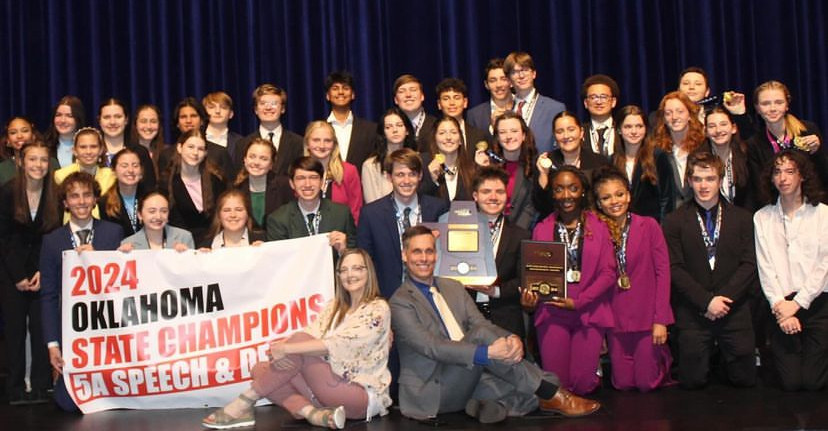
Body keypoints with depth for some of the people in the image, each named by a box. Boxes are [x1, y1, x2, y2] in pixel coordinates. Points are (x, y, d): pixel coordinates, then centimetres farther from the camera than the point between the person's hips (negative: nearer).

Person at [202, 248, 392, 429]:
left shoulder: (378, 309, -6)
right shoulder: (333, 307, 15)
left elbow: (339, 344, -20)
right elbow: (311, 336, -1)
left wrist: (286, 349, -24)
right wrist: (279, 347, -23)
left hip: (362, 395, -7)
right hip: (333, 388, 7)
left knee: (300, 340, -23)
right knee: (261, 369, -10)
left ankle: (244, 404, -19)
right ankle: (313, 413, -31)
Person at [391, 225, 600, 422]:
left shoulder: (454, 288, 16)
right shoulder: (400, 303, -7)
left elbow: (483, 323, 4)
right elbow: (432, 347, -21)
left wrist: (512, 339, -19)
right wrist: (487, 352, -32)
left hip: (467, 379, 6)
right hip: (431, 393, -6)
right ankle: (551, 394, -23)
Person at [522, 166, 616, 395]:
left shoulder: (599, 228, 4)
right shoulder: (542, 229, 9)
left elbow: (608, 273, -2)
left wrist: (578, 302, -12)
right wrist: (529, 295, -13)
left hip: (589, 311, -1)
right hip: (552, 312, 1)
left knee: (583, 385, -2)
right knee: (556, 384, -4)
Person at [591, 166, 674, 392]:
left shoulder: (648, 225, -3)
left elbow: (663, 271, -5)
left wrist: (661, 319, -11)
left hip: (647, 316, -2)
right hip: (616, 319, 3)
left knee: (647, 383, 0)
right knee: (623, 384, 6)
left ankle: (663, 357, 31)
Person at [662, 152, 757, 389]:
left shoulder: (741, 218, 7)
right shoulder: (674, 221, 2)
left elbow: (749, 264, 0)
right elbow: (675, 269, -5)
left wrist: (723, 298, -12)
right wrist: (706, 301, -14)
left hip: (734, 311, 1)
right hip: (692, 313, -1)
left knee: (744, 379, 4)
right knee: (692, 382, 1)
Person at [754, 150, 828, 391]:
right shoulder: (762, 218, 7)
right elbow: (765, 268, 1)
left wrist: (797, 303, -10)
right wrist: (780, 305, -11)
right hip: (782, 305, 1)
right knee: (790, 382, -5)